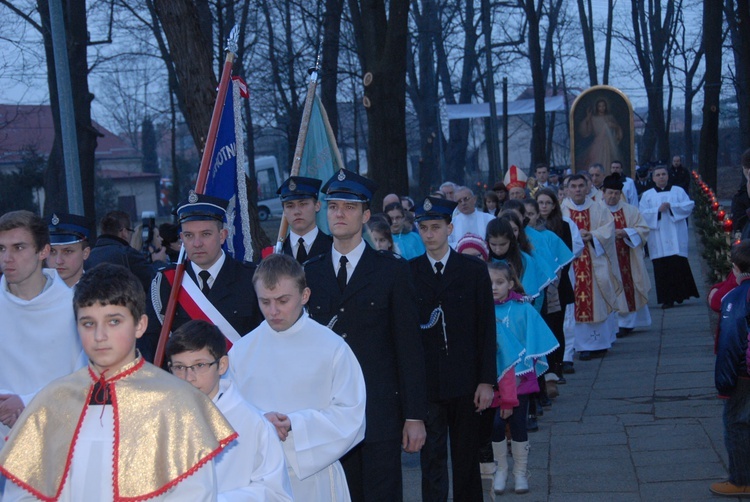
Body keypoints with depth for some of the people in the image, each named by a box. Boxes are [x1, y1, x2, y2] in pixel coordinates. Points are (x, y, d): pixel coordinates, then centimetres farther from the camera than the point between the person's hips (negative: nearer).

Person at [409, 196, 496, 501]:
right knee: (432, 457, 0)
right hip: (425, 382, 0)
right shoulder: (408, 273, 3)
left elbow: (486, 330, 1)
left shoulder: (474, 271, 3)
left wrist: (487, 381, -4)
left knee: (467, 457, 10)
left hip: (465, 381, 1)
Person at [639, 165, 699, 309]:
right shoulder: (647, 195, 11)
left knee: (679, 265, -7)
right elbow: (643, 214, 1)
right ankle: (667, 299, -3)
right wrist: (658, 210, -12)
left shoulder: (678, 191, 12)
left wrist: (672, 206, -12)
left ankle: (681, 294, 6)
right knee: (662, 268, -5)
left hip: (676, 236, 0)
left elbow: (689, 205, -1)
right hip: (658, 239, 0)